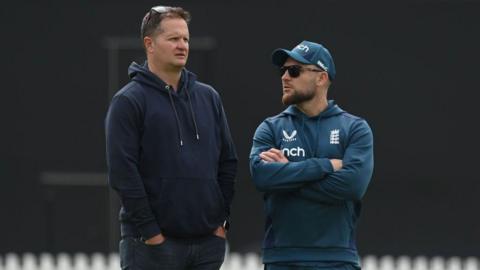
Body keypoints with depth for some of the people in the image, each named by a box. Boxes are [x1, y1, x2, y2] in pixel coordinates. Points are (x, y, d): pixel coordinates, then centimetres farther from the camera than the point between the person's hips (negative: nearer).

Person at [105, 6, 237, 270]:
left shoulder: (209, 97, 13)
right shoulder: (128, 101, -5)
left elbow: (227, 162, 16)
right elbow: (122, 172, -11)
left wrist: (222, 220, 6)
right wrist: (149, 231, -14)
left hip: (209, 240, 5)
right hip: (152, 244, -5)